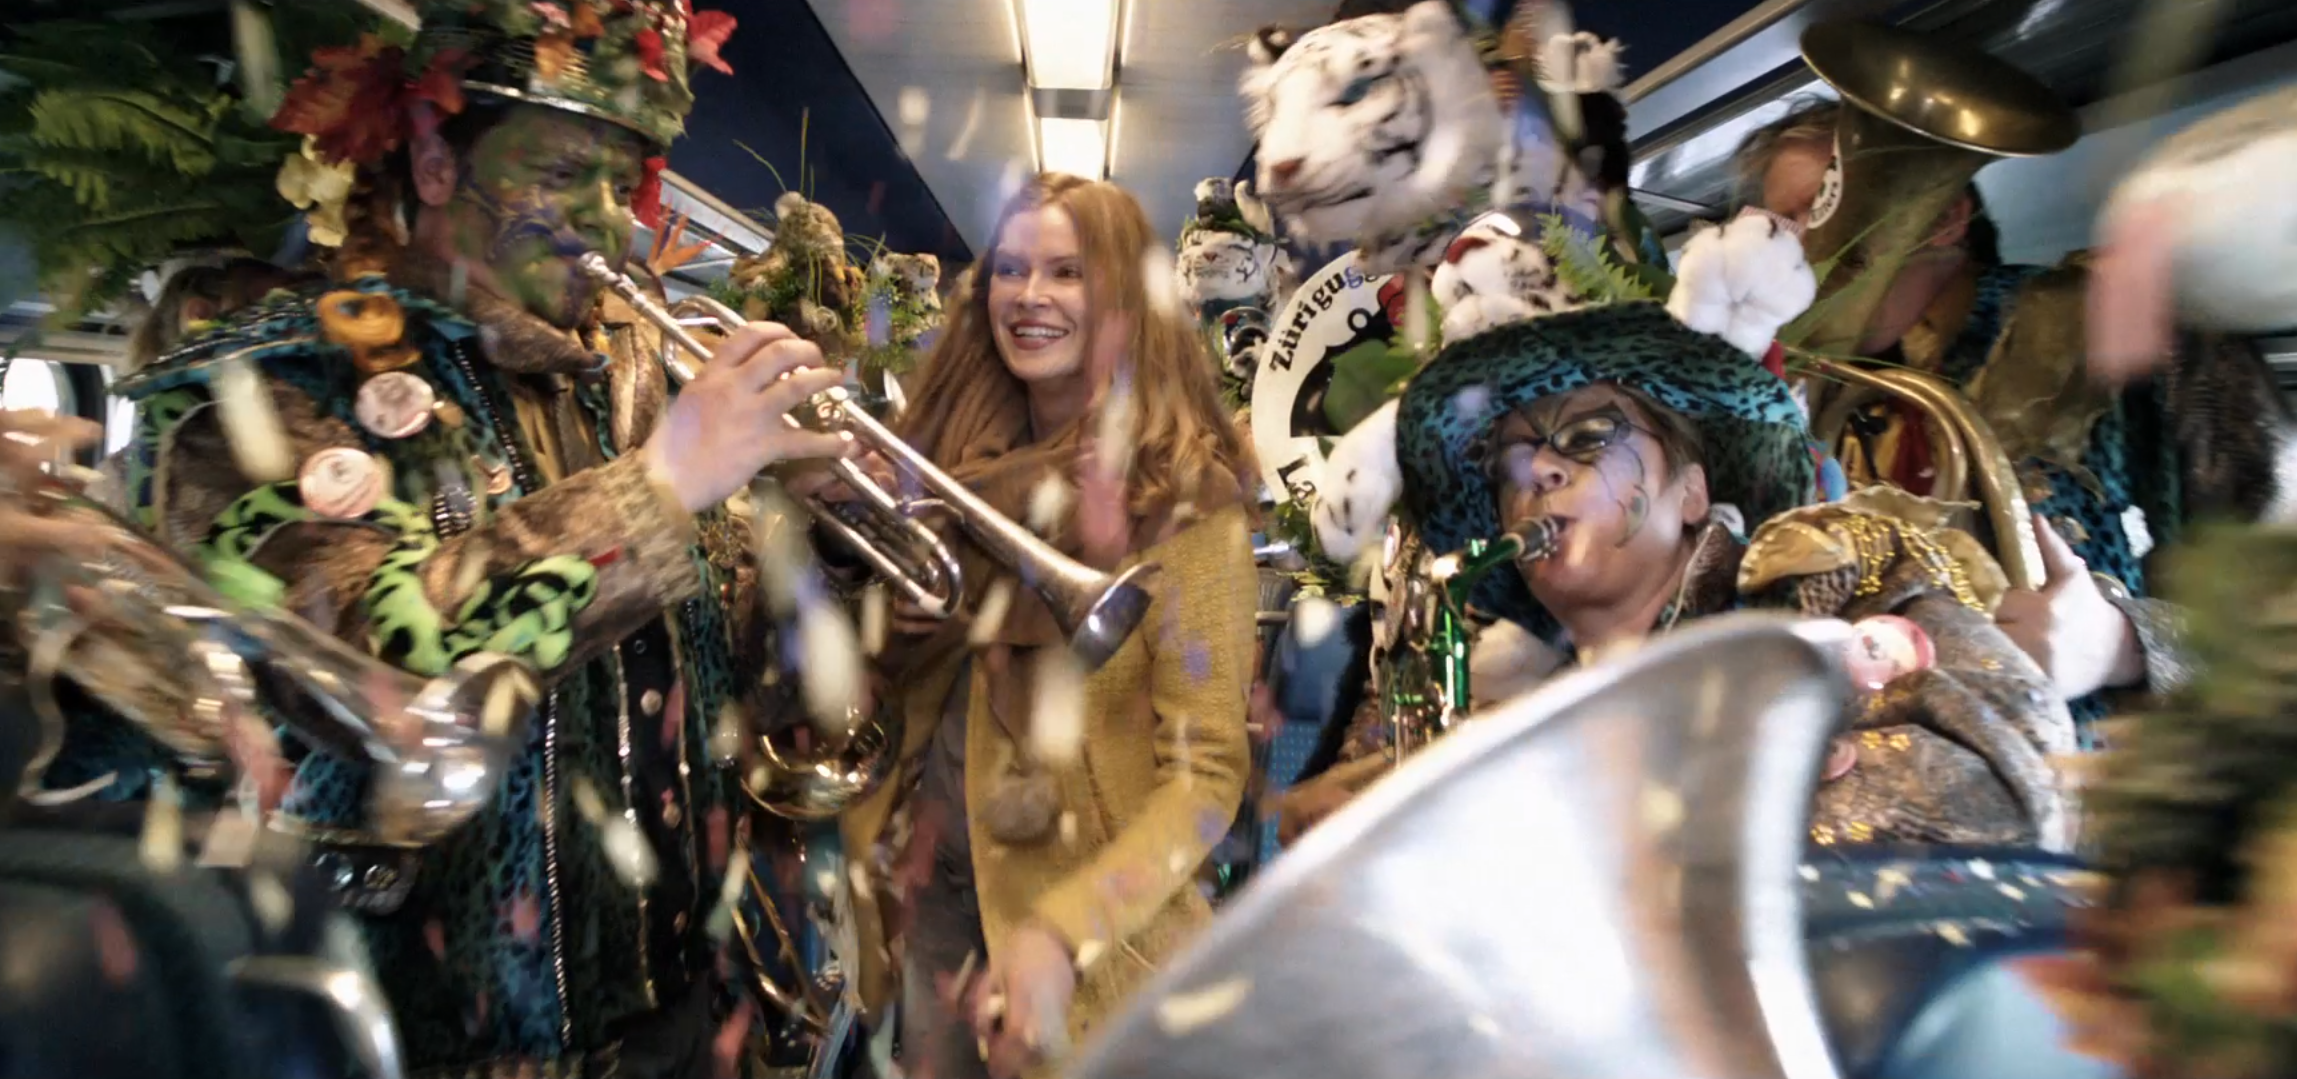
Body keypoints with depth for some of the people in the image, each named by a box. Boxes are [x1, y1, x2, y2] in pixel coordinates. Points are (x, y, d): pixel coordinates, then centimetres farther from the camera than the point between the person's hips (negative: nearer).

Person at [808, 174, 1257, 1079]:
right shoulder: (959, 456, 3)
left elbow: (1205, 771, -17)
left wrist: (1063, 931, -28)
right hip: (933, 892, 5)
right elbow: (889, 673, 7)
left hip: (1090, 928, -5)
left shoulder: (1184, 498, -14)